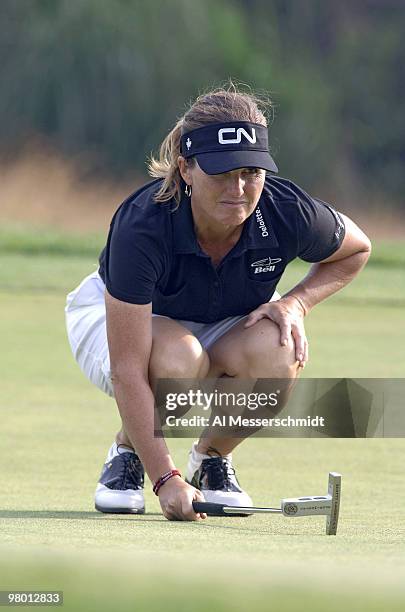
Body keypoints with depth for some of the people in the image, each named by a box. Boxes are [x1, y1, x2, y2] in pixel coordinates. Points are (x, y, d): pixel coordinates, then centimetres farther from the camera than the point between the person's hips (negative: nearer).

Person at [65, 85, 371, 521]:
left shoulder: (288, 212, -26)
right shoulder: (142, 226, -36)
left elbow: (355, 249, 0)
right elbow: (127, 370, -37)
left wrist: (297, 302, -18)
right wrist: (166, 480, -42)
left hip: (227, 327, 3)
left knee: (279, 351, -32)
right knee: (179, 359, -38)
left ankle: (212, 457, -2)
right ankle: (127, 452, -5)